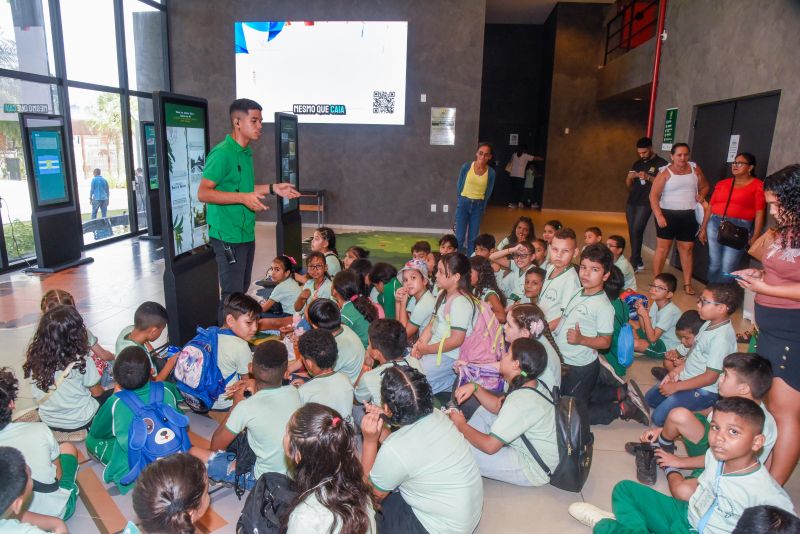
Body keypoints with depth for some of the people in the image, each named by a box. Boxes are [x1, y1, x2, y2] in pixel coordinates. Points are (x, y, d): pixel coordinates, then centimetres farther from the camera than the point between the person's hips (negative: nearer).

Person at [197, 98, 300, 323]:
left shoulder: (247, 152, 12)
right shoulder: (222, 153, -16)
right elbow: (203, 193, -21)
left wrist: (272, 188, 14)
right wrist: (243, 198, -29)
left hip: (247, 234, 9)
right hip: (228, 236, -9)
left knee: (243, 290, 17)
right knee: (232, 295, -4)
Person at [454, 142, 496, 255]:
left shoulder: (491, 172, -4)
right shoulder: (466, 167, -7)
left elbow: (488, 193, 6)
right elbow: (459, 186, 4)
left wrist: (483, 208, 8)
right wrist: (462, 201, 10)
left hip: (478, 206, 1)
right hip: (464, 203, -1)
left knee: (473, 238, 6)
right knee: (460, 236, -3)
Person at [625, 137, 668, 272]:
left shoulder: (661, 163, -3)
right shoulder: (637, 163, 14)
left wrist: (648, 177, -23)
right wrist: (630, 177, -8)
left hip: (646, 204, -6)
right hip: (631, 202, 6)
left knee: (636, 231, -14)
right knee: (632, 232, 7)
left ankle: (634, 263, -8)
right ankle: (638, 261, 17)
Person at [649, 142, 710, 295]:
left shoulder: (695, 168, 6)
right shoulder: (665, 172, -7)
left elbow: (705, 186, 21)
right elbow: (654, 195, -11)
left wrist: (701, 196, 0)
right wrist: (659, 215, -19)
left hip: (688, 215, 4)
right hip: (668, 214, -4)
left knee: (687, 249, 7)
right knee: (662, 248, -1)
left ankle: (687, 284, 14)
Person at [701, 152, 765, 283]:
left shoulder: (758, 186, -1)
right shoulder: (722, 183, 12)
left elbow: (759, 213, -5)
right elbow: (710, 206, 13)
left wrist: (755, 237, -9)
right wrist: (703, 228, 11)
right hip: (715, 224, 4)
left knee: (727, 268, -5)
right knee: (714, 264, 10)